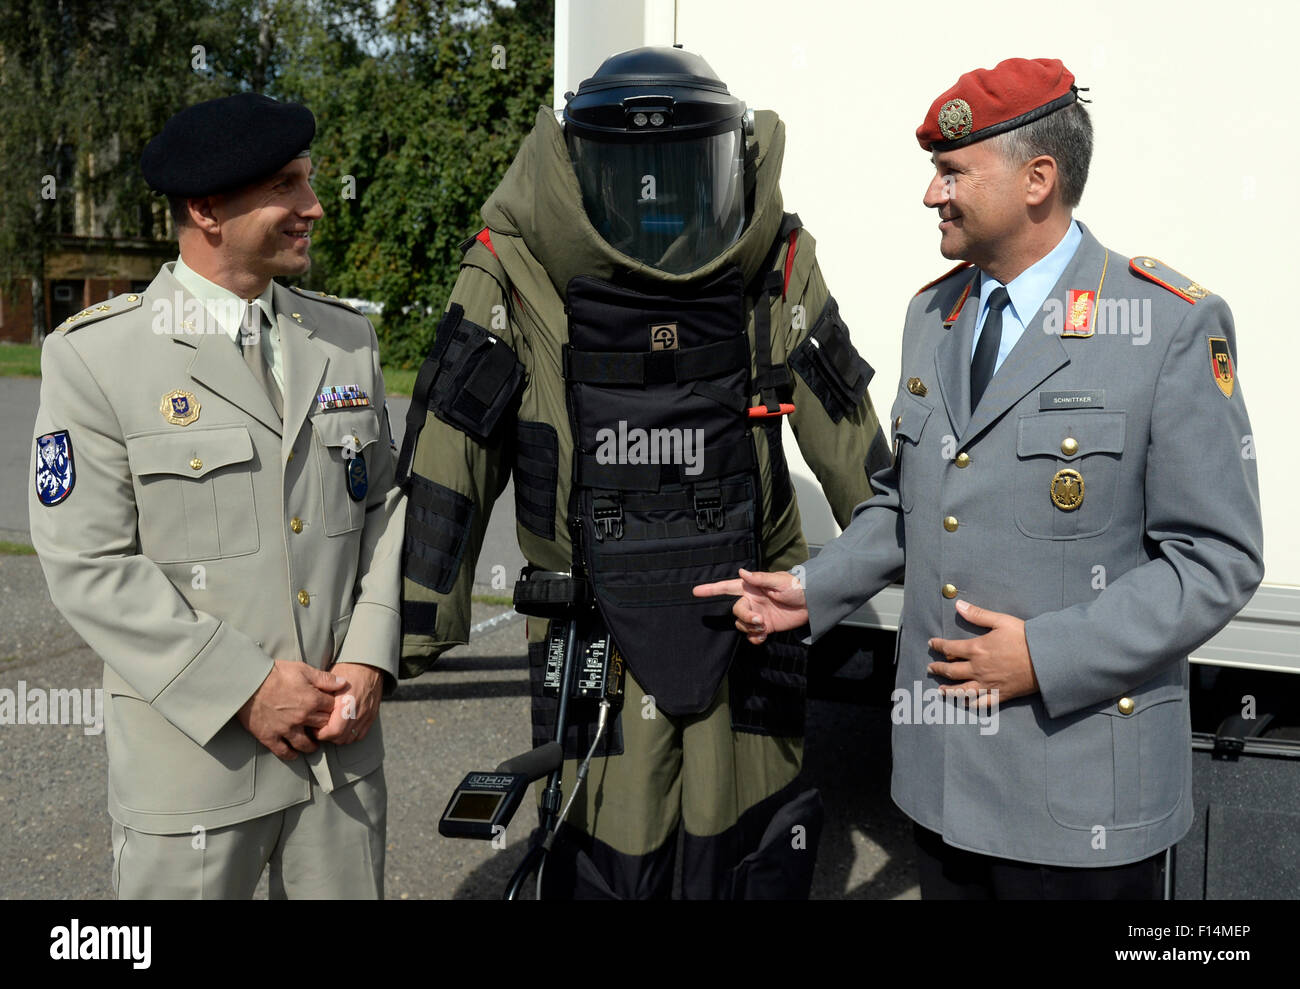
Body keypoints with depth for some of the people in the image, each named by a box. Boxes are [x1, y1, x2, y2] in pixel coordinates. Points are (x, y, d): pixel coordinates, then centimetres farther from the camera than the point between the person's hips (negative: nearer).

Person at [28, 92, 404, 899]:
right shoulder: (94, 355, -8)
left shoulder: (348, 337, 6)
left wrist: (369, 661, -6)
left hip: (344, 743, 4)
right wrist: (243, 688, -14)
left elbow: (387, 505, 7)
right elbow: (89, 565, -11)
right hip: (196, 754, -4)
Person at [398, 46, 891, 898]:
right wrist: (416, 620, -6)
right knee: (608, 866, 9)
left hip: (747, 628, 2)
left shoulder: (776, 271, -3)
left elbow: (851, 443, 3)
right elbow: (451, 451, -8)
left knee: (750, 866, 14)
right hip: (595, 634, -1)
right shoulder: (522, 275, -10)